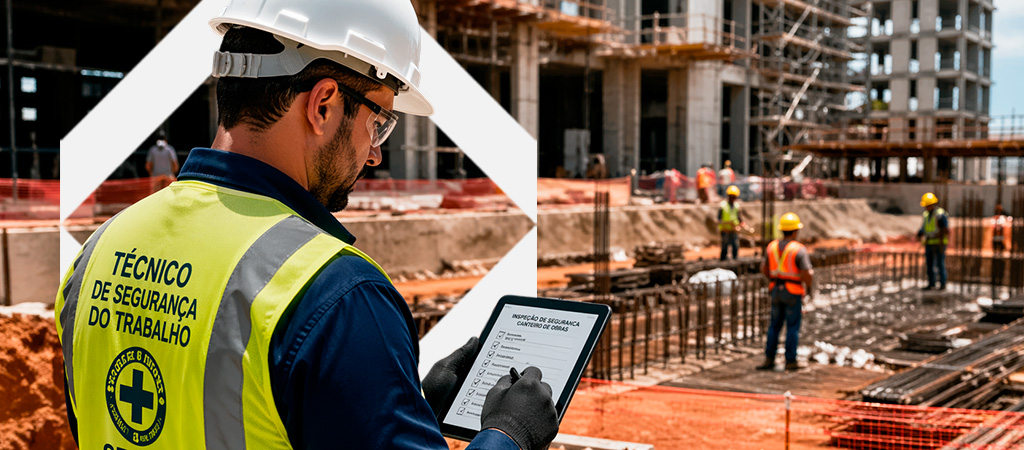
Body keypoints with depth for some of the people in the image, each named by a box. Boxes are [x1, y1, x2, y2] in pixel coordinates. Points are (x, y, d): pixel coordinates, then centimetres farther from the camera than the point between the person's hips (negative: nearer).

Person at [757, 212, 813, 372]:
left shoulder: (772, 246, 2)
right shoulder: (799, 249, -15)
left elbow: (764, 269, 11)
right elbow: (807, 274, -19)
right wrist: (810, 287, 1)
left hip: (776, 291, 5)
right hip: (793, 293, -4)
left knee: (775, 325, 13)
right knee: (793, 327, 5)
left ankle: (769, 359, 10)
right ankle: (790, 361, 9)